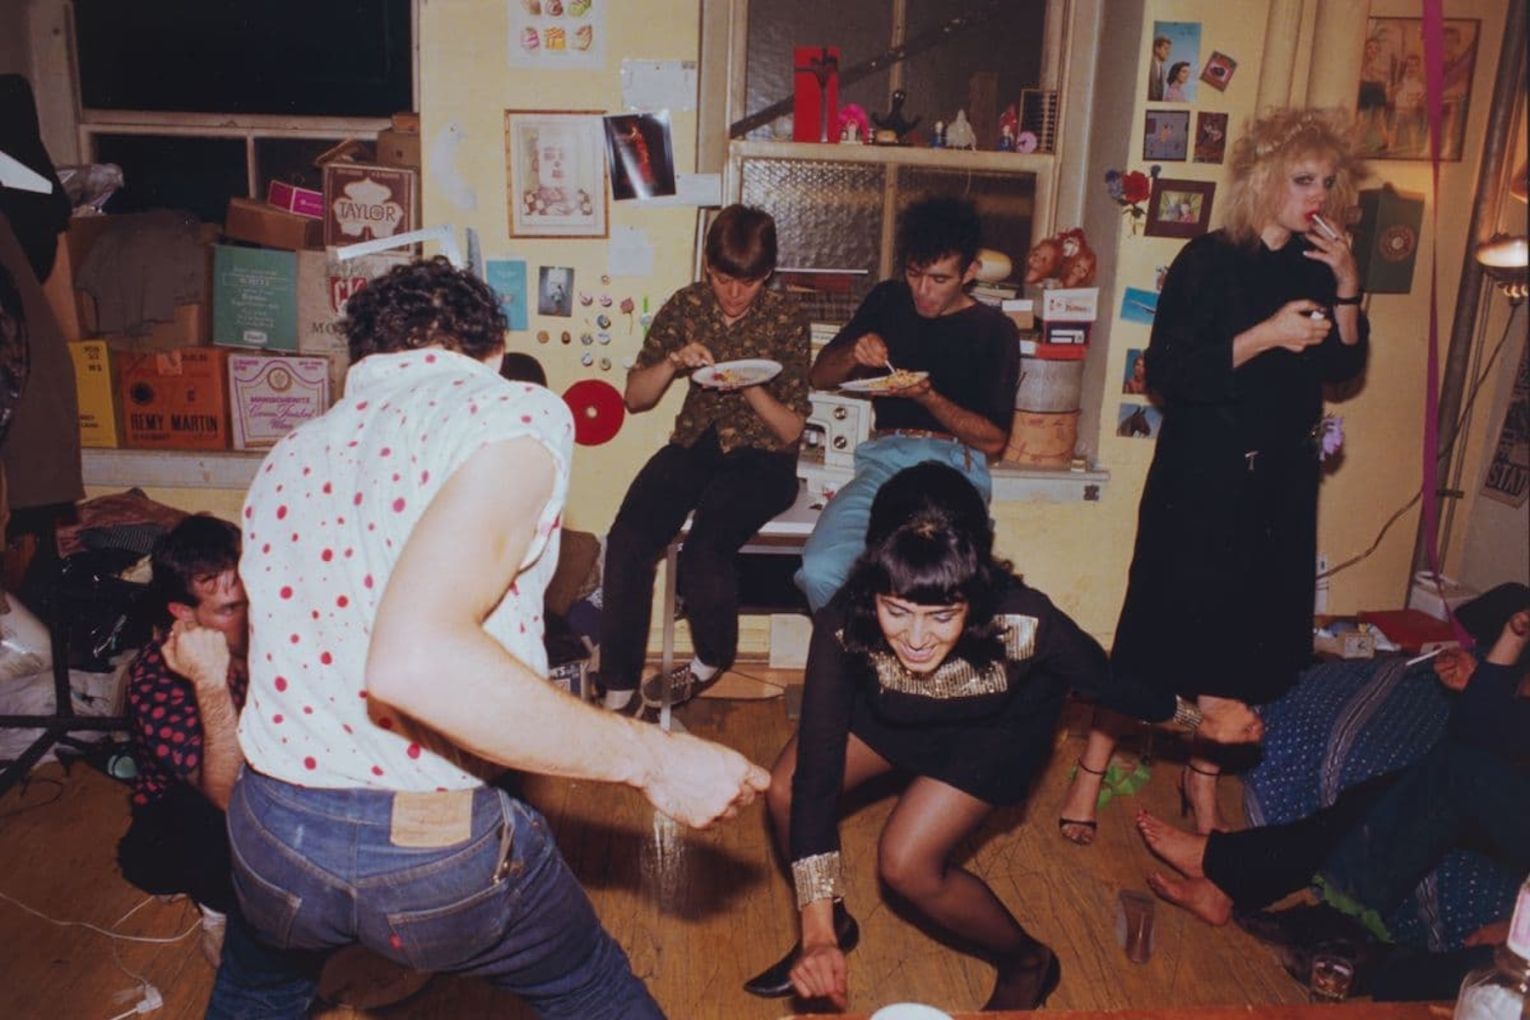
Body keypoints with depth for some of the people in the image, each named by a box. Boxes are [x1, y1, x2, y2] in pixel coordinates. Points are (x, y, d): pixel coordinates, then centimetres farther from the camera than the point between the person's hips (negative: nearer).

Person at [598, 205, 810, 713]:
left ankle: (712, 659, 2)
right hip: (694, 445, 3)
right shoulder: (686, 305, 4)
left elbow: (791, 429, -3)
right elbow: (634, 398, 6)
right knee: (627, 540, -24)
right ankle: (619, 688, -11)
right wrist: (673, 362, -13)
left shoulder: (787, 319, -4)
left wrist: (750, 388, -21)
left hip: (760, 459, -3)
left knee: (703, 548, -30)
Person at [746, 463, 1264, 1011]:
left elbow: (1107, 679, -19)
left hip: (998, 730, -2)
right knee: (785, 792, -12)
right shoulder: (843, 628, -37)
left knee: (905, 863, -16)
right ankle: (835, 925, 19)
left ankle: (1028, 962, 14)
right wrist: (818, 930, -35)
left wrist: (1194, 715, -2)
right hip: (892, 714, 3)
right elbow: (816, 773, -33)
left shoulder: (1025, 625, -41)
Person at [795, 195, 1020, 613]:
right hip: (885, 456, 3)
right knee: (820, 571, -27)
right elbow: (819, 376, 22)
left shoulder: (994, 330, 9)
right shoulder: (887, 300, 18)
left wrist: (927, 396, -11)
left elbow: (993, 438, 4)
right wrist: (855, 354, 0)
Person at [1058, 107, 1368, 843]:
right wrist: (1265, 336, -21)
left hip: (1281, 479, 6)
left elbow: (1344, 367, 9)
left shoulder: (1314, 266, 8)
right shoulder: (1210, 261, -9)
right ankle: (1091, 770, 14)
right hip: (1203, 476, -6)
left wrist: (1346, 291, -4)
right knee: (1168, 625, -2)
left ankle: (1202, 777, 28)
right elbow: (1164, 373, -17)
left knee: (1253, 636, 10)